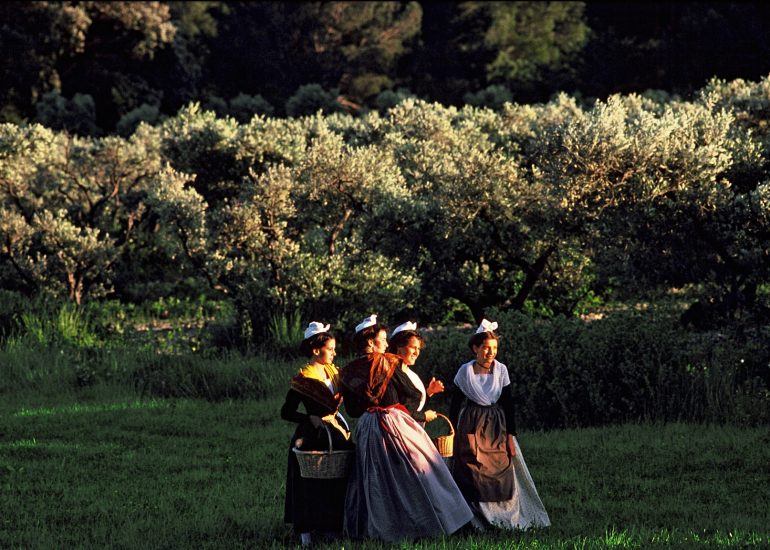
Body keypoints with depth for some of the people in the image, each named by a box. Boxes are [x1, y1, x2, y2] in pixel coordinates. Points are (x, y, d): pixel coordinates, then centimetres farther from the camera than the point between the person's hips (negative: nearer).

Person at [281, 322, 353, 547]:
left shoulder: (333, 372, 10)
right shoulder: (304, 378, -11)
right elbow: (286, 412, -10)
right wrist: (313, 419, -15)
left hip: (336, 434, 7)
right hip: (312, 436, -7)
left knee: (337, 482, 5)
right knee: (311, 484, -3)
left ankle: (329, 527, 13)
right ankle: (306, 530, 5)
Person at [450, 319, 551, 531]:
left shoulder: (501, 370, 1)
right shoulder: (466, 371, -4)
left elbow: (508, 404, 4)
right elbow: (455, 404, 3)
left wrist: (510, 436, 0)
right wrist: (452, 433, 1)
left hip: (496, 426, 2)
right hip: (471, 426, -2)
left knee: (502, 472, -3)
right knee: (471, 474, -6)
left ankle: (503, 518, 6)